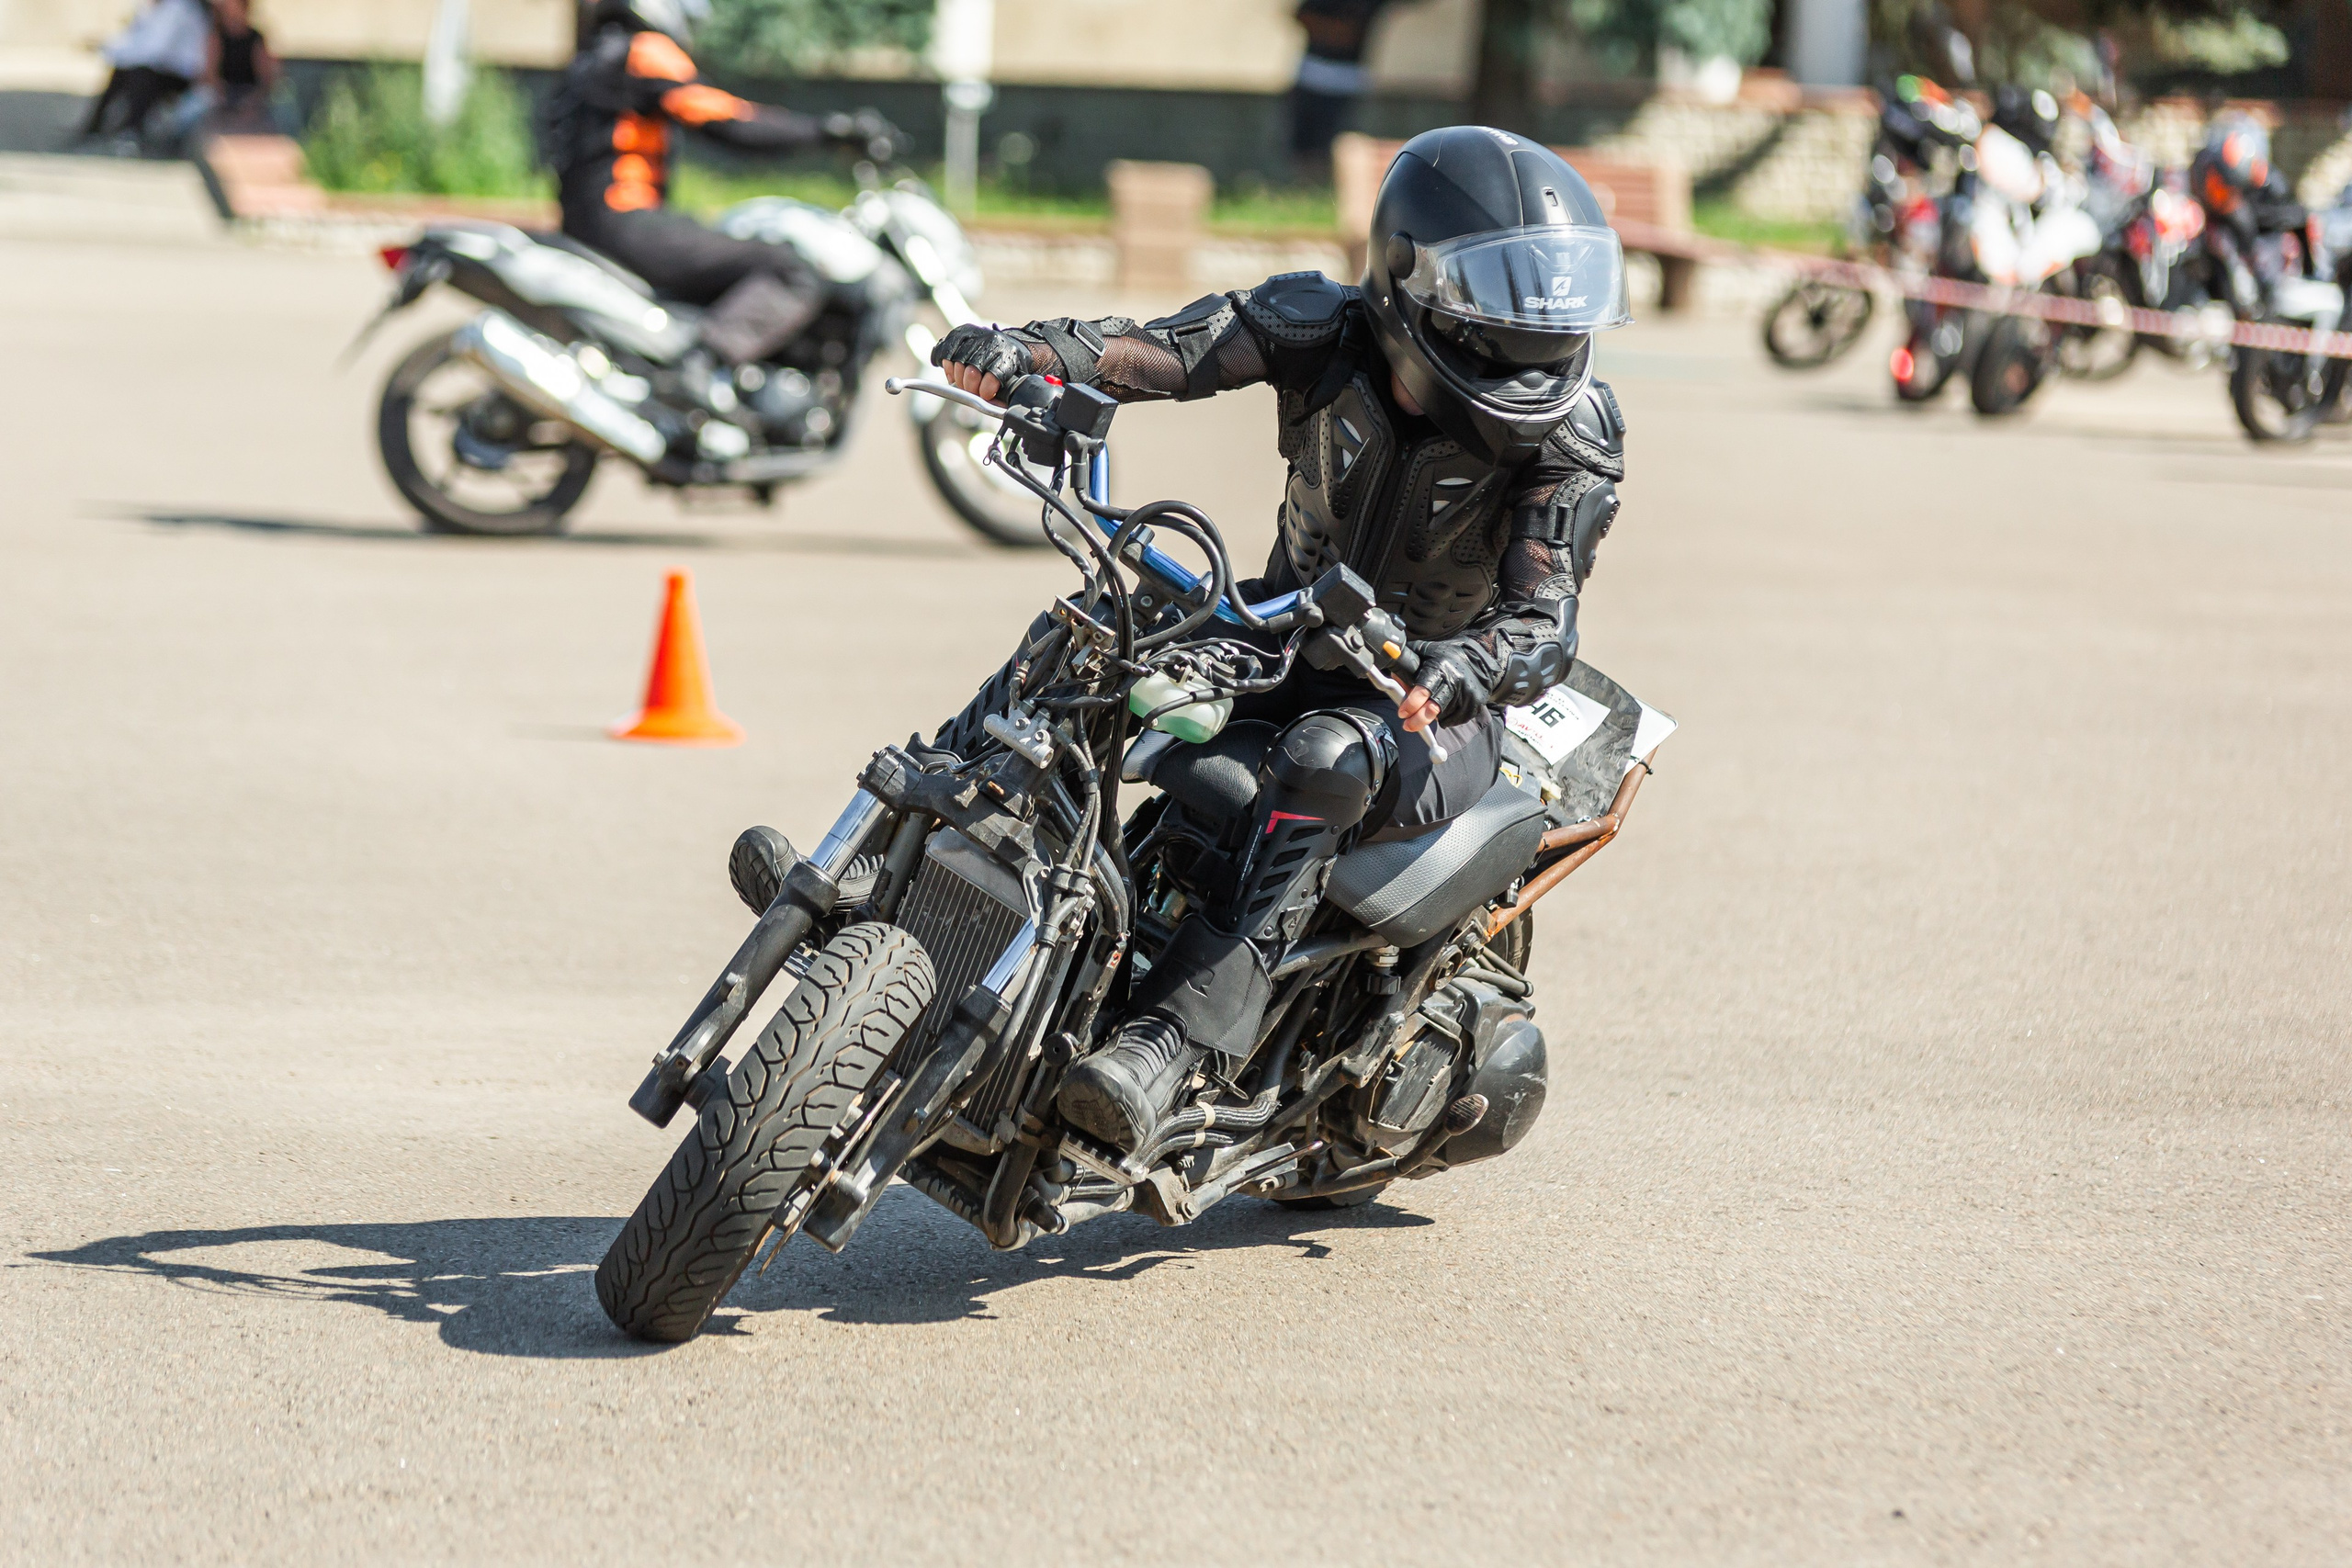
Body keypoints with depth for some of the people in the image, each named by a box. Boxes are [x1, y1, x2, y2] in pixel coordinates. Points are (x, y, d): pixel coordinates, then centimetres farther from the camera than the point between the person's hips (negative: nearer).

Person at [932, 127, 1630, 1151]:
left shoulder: (1574, 441, -19)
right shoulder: (1325, 333, -11)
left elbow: (1542, 627, -27)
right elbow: (1168, 350, -22)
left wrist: (1445, 678, -50)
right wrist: (1025, 354, -41)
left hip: (1437, 714, -4)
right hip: (1292, 630, 5)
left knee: (1325, 761, -37)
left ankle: (1179, 1036, -44)